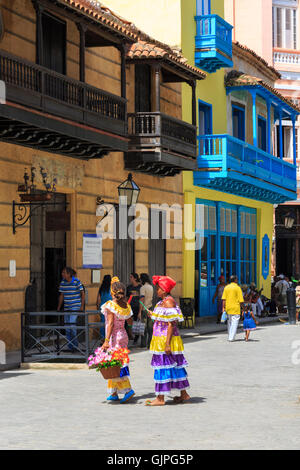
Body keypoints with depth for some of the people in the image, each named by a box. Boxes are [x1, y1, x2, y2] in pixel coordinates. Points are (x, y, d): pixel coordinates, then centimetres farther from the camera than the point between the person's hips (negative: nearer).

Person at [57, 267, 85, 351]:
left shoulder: (76, 282, -9)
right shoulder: (63, 283, 6)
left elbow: (83, 294, -4)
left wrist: (82, 306, -10)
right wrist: (59, 307, 12)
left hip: (75, 307, -6)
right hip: (66, 308, 6)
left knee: (71, 324, -16)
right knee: (67, 327, 5)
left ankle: (75, 345, -1)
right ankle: (70, 347, 13)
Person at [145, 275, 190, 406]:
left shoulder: (168, 302, -17)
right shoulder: (163, 302, 14)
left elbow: (171, 324, -21)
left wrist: (167, 344, -23)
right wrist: (154, 316, 24)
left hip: (166, 340, -10)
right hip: (161, 340, 10)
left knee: (162, 366, -6)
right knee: (175, 365, 14)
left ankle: (160, 399, -3)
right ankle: (184, 394, 21)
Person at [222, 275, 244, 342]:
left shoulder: (226, 287, 6)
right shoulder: (237, 288, -5)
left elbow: (224, 299, 0)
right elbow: (241, 300, -7)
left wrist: (223, 308, 3)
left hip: (228, 307, 4)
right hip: (236, 308, -4)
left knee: (229, 323, 16)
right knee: (234, 323, -3)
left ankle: (230, 337, 21)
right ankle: (231, 338, -11)